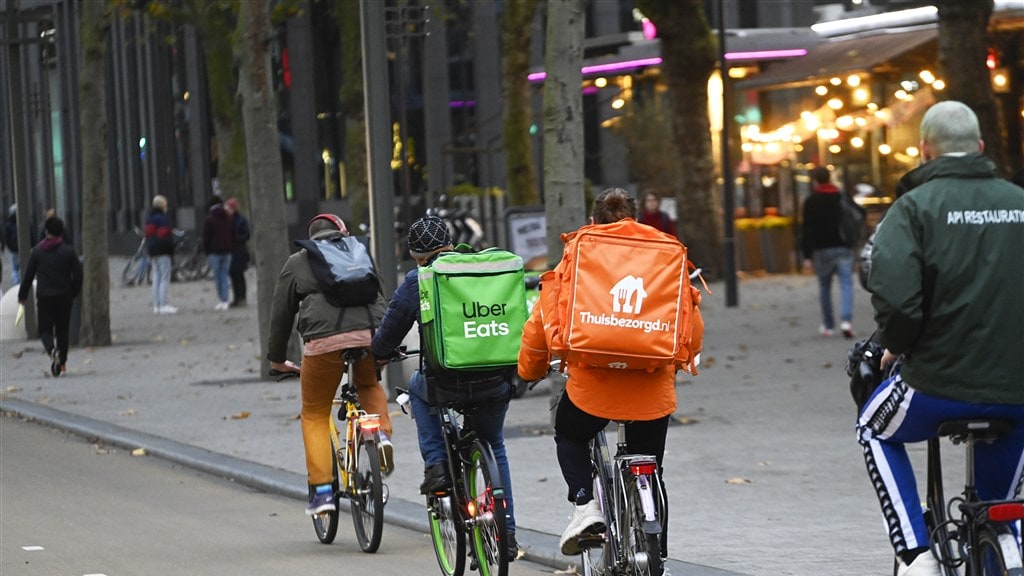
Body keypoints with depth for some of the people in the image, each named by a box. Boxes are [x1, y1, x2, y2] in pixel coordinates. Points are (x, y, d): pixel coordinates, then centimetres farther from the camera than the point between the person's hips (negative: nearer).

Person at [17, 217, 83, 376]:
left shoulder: (37, 251, -1)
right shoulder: (69, 251, -1)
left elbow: (28, 275, 2)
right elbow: (77, 275, 0)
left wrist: (22, 295, 11)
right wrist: (74, 293, 14)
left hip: (44, 297, -1)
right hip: (64, 297, 1)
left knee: (45, 329, 3)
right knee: (62, 330, 12)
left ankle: (52, 350, -28)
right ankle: (62, 363, 13)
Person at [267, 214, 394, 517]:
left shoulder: (297, 263, 19)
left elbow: (281, 313, 20)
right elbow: (380, 301, 30)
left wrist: (277, 358, 31)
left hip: (324, 342, -3)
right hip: (370, 336, 3)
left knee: (315, 415, 14)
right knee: (369, 386, 35)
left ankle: (322, 490, 9)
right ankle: (383, 434, 9)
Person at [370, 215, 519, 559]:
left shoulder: (417, 281, -2)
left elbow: (387, 337, 6)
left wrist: (380, 353, 29)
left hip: (447, 385, -3)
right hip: (497, 385, 3)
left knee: (419, 388, 33)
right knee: (495, 447, 27)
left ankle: (435, 463, 18)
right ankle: (507, 533, 22)